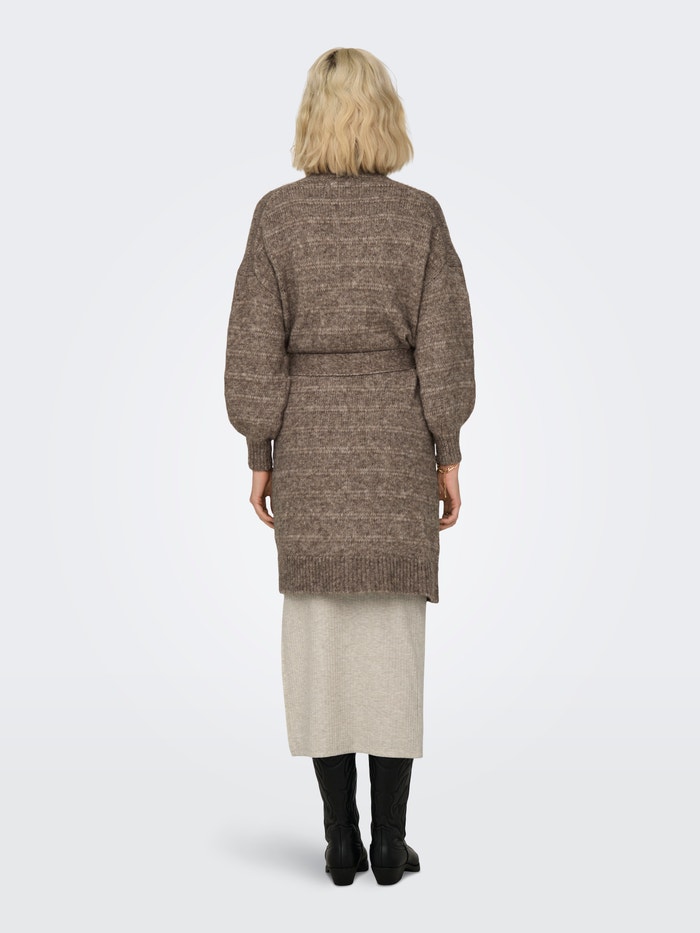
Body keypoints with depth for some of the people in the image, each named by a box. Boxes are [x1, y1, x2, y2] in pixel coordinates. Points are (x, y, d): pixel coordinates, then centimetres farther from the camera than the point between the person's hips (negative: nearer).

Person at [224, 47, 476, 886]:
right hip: (397, 438, 0)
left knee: (318, 632, 6)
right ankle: (390, 841, 8)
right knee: (395, 634, 5)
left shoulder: (277, 214, -3)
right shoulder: (421, 215, -3)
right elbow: (443, 347, -6)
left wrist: (260, 457, 2)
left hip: (310, 440, 0)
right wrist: (448, 456, 0)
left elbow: (255, 346, -5)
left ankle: (341, 839, 9)